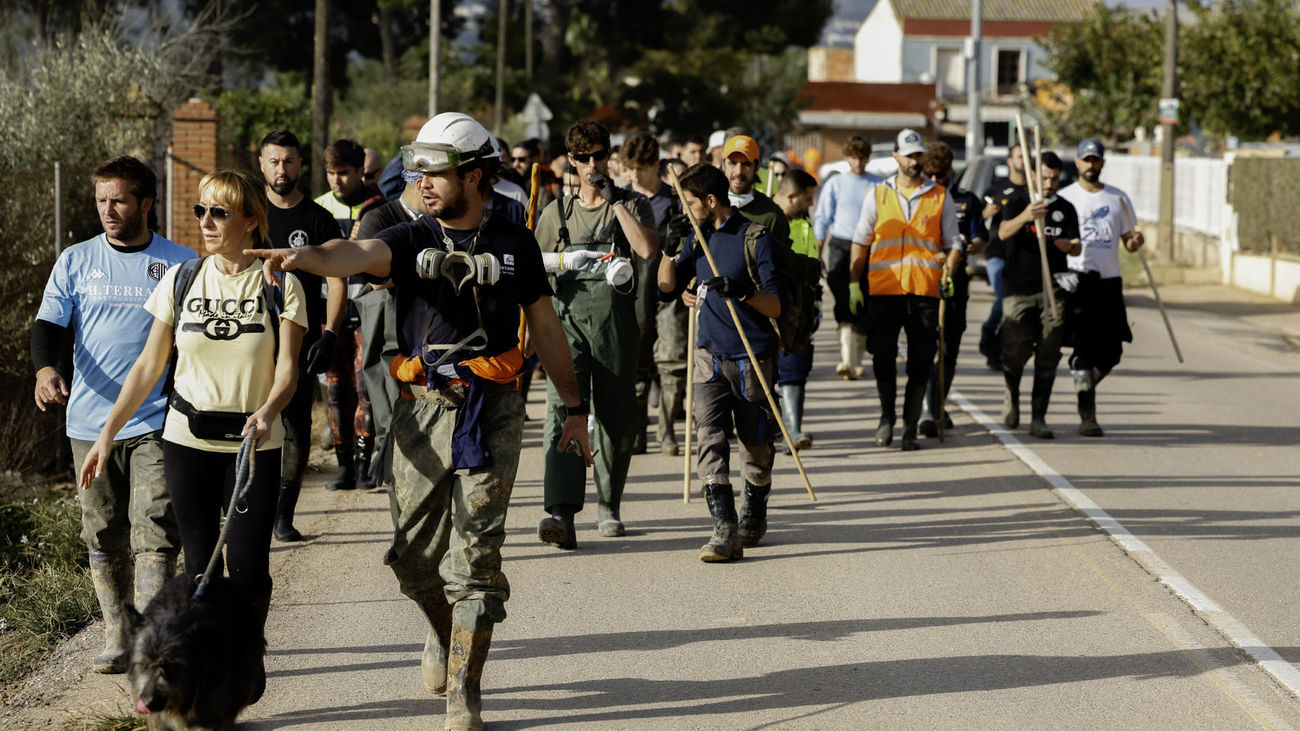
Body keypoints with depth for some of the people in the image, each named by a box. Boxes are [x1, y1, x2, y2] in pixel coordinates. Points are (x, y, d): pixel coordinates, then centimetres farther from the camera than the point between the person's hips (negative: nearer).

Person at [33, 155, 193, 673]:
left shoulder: (180, 263, 4)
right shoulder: (75, 262, 7)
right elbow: (48, 326, 2)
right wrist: (45, 369, -20)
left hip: (157, 423, -2)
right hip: (90, 423, 2)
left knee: (155, 532, -12)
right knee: (103, 536, 8)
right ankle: (115, 636, 19)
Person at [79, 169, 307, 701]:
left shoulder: (279, 285, -4)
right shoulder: (181, 279, 4)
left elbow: (287, 369, -10)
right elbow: (149, 365, 8)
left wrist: (267, 411, -31)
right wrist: (108, 432, 4)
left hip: (254, 444, -2)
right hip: (188, 440, 2)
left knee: (248, 567, -7)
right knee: (200, 566, 3)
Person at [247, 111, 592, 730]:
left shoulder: (514, 244, 6)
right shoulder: (412, 239, 2)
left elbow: (545, 328, 14)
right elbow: (358, 255, -19)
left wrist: (574, 407, 16)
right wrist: (305, 256, -42)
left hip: (491, 412, -1)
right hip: (421, 410, 1)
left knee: (475, 556, -4)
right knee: (414, 553, 4)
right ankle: (445, 631, 36)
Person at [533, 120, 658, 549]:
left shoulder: (632, 205, 10)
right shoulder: (557, 212, 16)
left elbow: (648, 249, -10)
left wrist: (615, 201, -9)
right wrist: (565, 260, 5)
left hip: (615, 320, 0)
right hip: (568, 318, 0)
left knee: (616, 416, 5)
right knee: (563, 408, -17)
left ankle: (608, 505, 26)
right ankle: (561, 513, -28)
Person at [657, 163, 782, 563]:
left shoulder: (756, 237, -8)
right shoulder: (699, 239, 11)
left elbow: (776, 306, -12)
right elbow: (667, 288, 13)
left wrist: (742, 291, -30)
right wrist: (670, 248, -1)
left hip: (752, 357, -4)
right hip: (710, 355, 4)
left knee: (756, 447, 9)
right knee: (710, 440, -12)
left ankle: (753, 516, 32)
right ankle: (725, 530, -16)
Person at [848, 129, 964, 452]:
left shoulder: (940, 197, 9)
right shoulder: (877, 195, 10)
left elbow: (953, 242, 11)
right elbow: (861, 242, 13)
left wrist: (949, 273, -7)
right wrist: (854, 283, 6)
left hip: (925, 291, 0)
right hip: (884, 290, 0)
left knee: (920, 364, 1)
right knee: (883, 358, -3)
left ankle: (910, 427, 10)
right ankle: (887, 415, 19)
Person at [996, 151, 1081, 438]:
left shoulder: (1065, 209, 10)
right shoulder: (1018, 202, 2)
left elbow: (1077, 247, 5)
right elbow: (1003, 233, -16)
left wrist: (1069, 245, -21)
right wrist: (1025, 217, -37)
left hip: (1052, 288, 2)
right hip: (1018, 288, -2)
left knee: (1048, 355, -3)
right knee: (1015, 351, -3)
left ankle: (1038, 418, 1)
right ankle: (1012, 397, 27)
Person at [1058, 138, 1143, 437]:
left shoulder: (1118, 198, 14)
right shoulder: (1065, 197, 4)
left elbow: (1128, 241, 15)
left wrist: (1135, 241, -8)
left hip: (1110, 281, 4)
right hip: (1078, 278, -4)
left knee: (1111, 352, 5)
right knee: (1084, 349, -11)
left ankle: (1083, 388, 31)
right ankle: (1087, 415, -10)